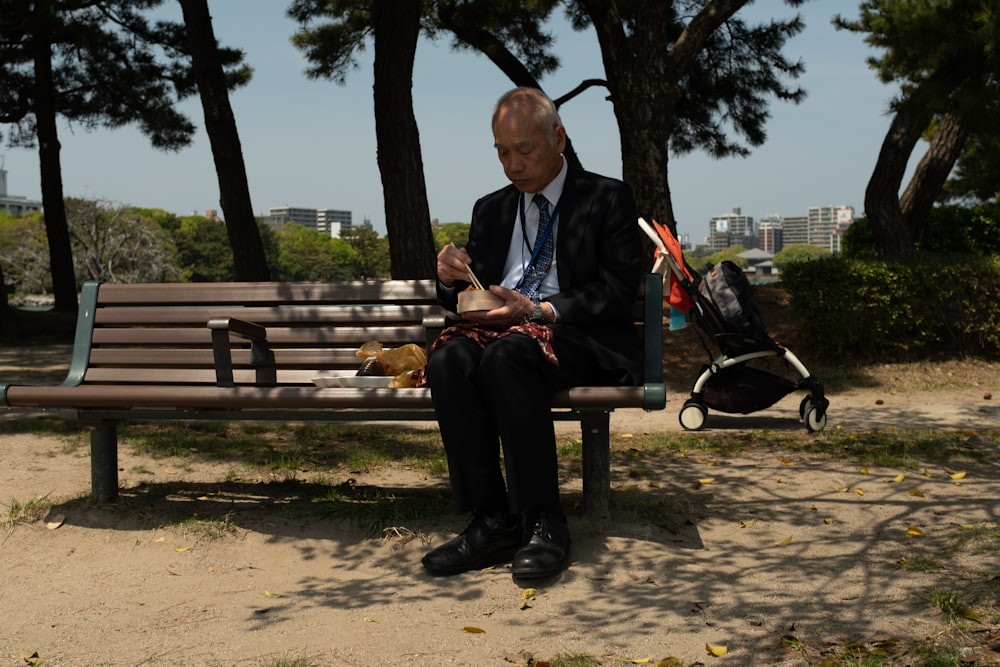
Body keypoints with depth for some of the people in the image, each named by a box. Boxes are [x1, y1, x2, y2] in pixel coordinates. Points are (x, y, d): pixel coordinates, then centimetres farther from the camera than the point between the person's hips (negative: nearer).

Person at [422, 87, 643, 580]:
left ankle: (544, 524, -33)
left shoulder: (607, 198, 7)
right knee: (448, 357, -30)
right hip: (500, 331, 4)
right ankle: (492, 521, -29)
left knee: (508, 354, -37)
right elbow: (469, 298, 20)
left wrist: (540, 311, -18)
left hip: (580, 341, -4)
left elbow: (618, 291, -5)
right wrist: (452, 280, -4)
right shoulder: (490, 210, 21)